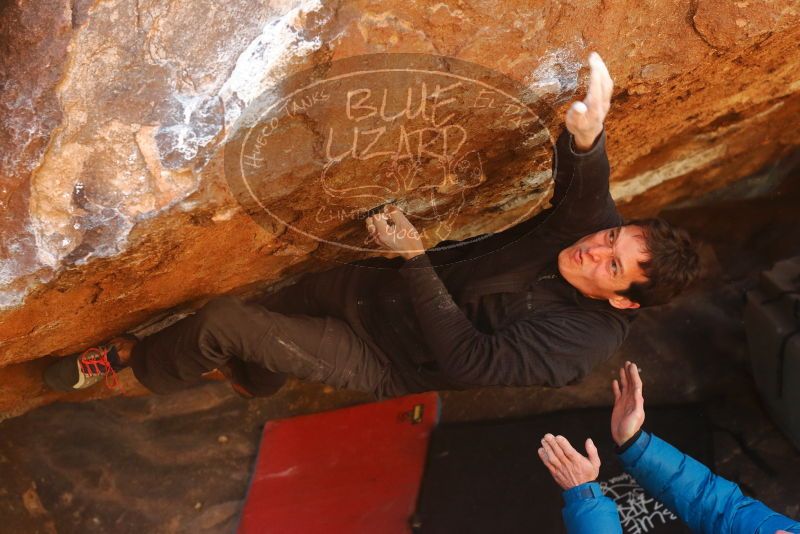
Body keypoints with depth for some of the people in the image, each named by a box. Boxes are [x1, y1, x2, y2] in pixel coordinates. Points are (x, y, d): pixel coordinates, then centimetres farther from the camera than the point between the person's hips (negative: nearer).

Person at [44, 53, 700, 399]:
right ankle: (246, 369, 55)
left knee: (222, 321, -10)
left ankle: (134, 364, 19)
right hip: (376, 284, 6)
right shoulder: (596, 224, -10)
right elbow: (583, 182, -29)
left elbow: (468, 362, -29)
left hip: (389, 360, -5)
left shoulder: (578, 341, -25)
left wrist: (414, 256, -30)